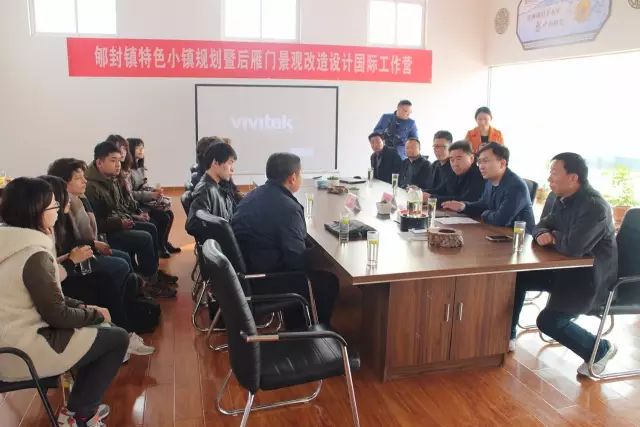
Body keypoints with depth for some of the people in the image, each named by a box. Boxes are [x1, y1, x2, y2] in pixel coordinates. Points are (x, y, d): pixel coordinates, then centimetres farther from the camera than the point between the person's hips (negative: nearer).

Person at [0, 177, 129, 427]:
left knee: (101, 329, 19)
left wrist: (85, 307, 4)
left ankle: (80, 407, 26)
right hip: (21, 354, -9)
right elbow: (57, 315, -18)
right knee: (117, 337, 0)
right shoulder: (34, 255, -24)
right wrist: (95, 313, -2)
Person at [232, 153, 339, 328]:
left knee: (310, 271, 28)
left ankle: (295, 329, 37)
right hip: (263, 282, -9)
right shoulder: (288, 208, -23)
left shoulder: (253, 195, 4)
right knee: (328, 281, 6)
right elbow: (297, 259, -22)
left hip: (243, 273, 9)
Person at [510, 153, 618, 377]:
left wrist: (554, 238, -13)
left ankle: (600, 350, 5)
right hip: (565, 268, 9)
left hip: (591, 277, -9)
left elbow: (573, 247, -36)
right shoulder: (563, 199, 3)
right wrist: (542, 234, -12)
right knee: (516, 277, 6)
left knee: (548, 320, -20)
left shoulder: (594, 206, -25)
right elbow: (543, 225, 13)